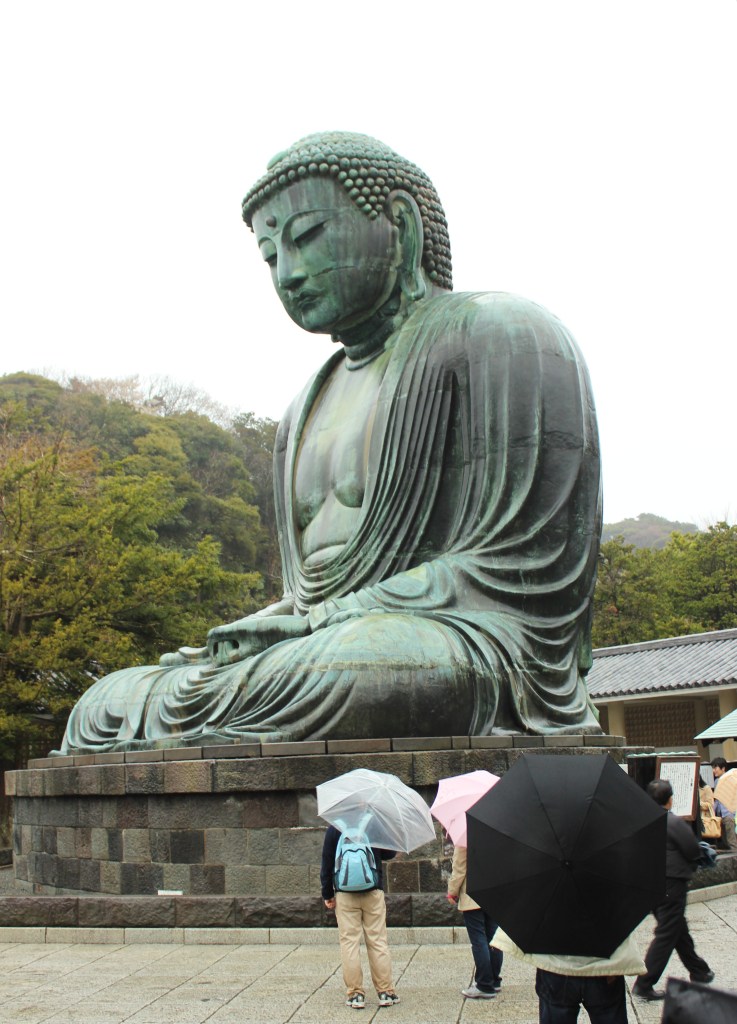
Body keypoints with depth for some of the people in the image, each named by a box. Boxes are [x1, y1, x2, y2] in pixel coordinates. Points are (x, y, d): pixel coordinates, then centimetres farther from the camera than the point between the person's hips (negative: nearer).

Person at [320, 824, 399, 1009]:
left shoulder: (334, 829, -2)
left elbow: (327, 863, -1)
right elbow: (389, 854, 7)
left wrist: (327, 894, 5)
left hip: (345, 894, -1)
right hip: (374, 892, 1)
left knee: (349, 942, 3)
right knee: (378, 941, 6)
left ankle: (355, 993, 3)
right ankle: (386, 991, 7)